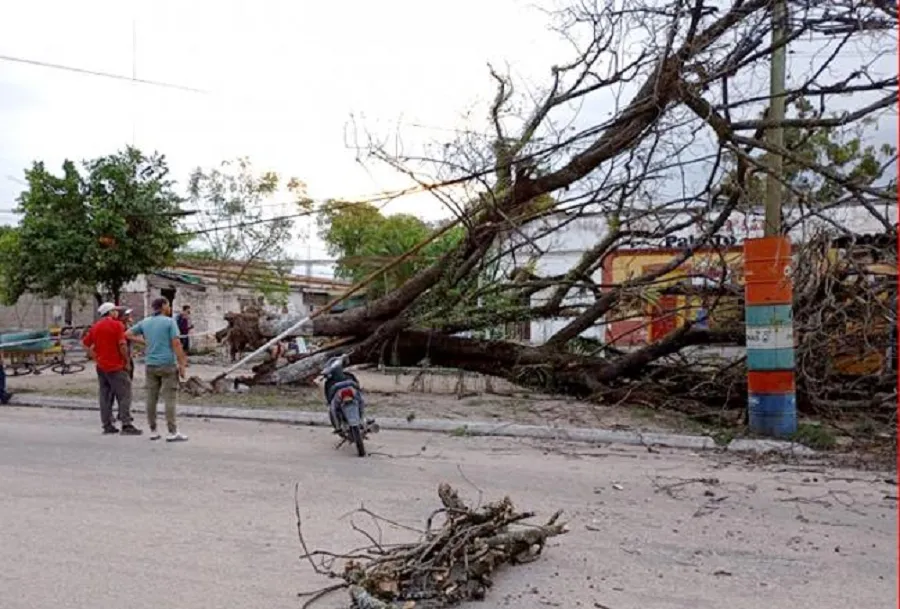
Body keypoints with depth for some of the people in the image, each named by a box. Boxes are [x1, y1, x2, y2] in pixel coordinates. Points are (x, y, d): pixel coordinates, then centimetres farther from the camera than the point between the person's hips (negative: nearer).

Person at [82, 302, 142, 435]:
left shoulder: (95, 327, 12)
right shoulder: (116, 324, -9)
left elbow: (85, 343, 14)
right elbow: (122, 345, -16)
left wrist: (95, 358, 13)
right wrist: (127, 361, -6)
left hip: (101, 366, 7)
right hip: (116, 366, -7)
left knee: (105, 396, 11)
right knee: (124, 395, -4)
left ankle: (107, 425, 14)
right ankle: (126, 425, -7)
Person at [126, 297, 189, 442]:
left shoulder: (145, 322, 9)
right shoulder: (169, 322, -7)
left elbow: (128, 334, 17)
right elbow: (176, 344, -13)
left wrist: (144, 341, 16)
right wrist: (182, 364, -9)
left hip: (150, 364, 5)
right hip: (167, 364, -5)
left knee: (151, 398, 9)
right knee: (169, 398, -4)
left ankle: (153, 431, 15)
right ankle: (172, 432, -4)